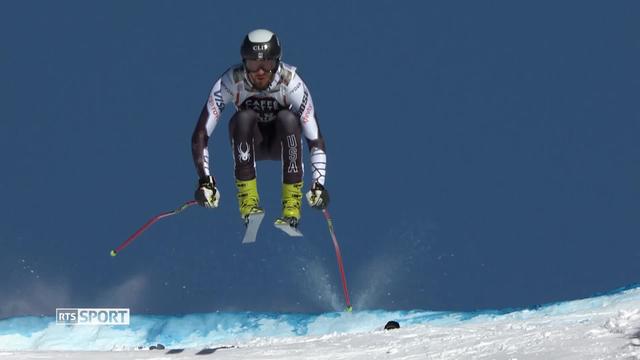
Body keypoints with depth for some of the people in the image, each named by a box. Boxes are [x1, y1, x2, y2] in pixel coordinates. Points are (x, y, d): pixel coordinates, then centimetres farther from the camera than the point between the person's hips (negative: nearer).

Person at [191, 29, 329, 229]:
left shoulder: (291, 82, -27)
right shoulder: (230, 82, -27)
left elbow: (315, 139, -28)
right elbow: (200, 135, -27)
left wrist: (319, 184, -40)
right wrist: (205, 180, -38)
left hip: (281, 142, 0)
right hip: (250, 144, 0)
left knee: (288, 118, -34)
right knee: (244, 117, -33)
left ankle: (292, 202, -30)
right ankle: (247, 200, -30)